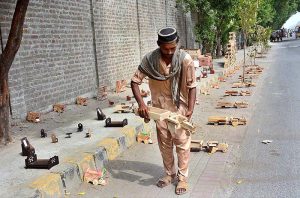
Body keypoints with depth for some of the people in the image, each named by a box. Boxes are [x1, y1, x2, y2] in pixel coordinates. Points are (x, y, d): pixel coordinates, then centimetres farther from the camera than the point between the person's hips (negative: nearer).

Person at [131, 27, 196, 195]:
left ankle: (183, 177, 19)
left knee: (182, 142, 3)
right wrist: (141, 103, -23)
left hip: (179, 107, -3)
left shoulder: (185, 59, -20)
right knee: (164, 143, 13)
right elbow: (135, 81, -10)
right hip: (160, 107, 3)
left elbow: (192, 86, -15)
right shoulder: (150, 59, -14)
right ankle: (170, 174, 31)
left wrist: (190, 109, -26)